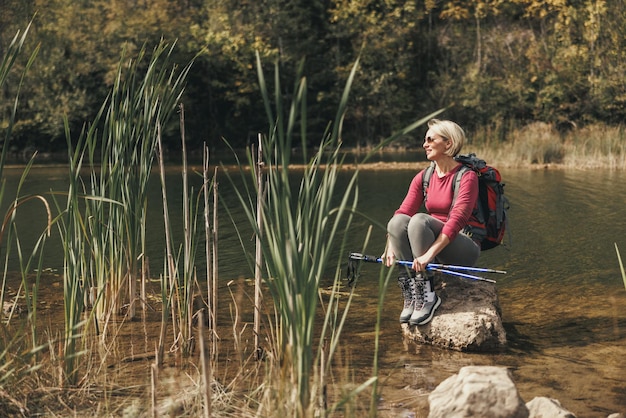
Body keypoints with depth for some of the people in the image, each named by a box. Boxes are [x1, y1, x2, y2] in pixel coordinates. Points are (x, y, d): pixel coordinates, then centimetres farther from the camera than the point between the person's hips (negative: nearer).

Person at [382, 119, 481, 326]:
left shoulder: (467, 176, -12)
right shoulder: (423, 178, 8)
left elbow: (458, 219, -25)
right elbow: (403, 211, -4)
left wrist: (430, 254, -36)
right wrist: (391, 246, -22)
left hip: (464, 249, -6)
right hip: (434, 243, 6)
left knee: (419, 220, -31)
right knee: (398, 221, -22)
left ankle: (427, 297, -28)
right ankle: (410, 295, -22)